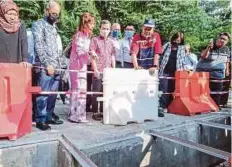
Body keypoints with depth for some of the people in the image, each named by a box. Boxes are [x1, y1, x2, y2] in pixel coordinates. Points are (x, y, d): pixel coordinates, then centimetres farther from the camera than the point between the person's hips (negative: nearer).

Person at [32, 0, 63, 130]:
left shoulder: (54, 27, 21)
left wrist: (59, 64, 14)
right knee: (43, 94, -6)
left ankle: (49, 116, 19)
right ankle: (40, 120, 4)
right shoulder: (38, 25, 1)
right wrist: (47, 64, -15)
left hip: (56, 66, 7)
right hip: (44, 67, -6)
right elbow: (39, 46, -9)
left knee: (53, 94, 8)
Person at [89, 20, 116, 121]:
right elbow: (92, 55, -5)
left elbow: (113, 56, 16)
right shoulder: (95, 40, 1)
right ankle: (95, 112, 10)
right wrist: (95, 69, -13)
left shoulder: (111, 42, 15)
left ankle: (103, 111, 21)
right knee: (96, 92, 0)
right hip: (98, 71, -4)